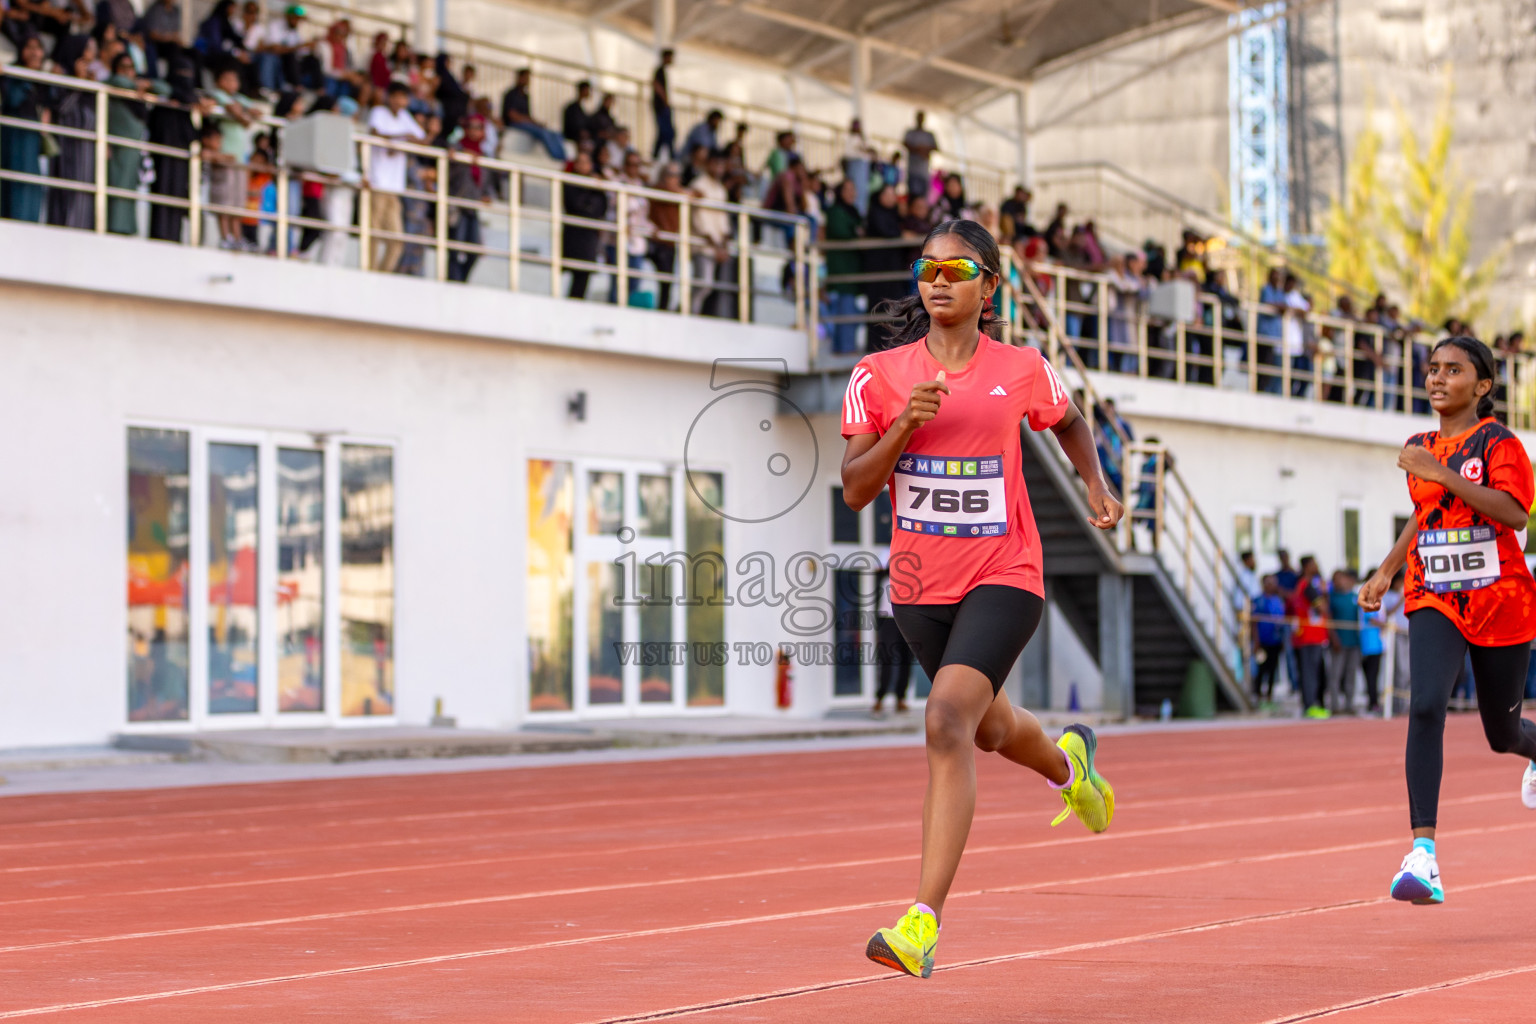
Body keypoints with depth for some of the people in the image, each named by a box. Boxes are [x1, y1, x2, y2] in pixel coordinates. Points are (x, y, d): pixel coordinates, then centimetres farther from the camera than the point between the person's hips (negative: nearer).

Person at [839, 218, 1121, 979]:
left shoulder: (1021, 370, -3)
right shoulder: (879, 375, -3)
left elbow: (1067, 423, 20)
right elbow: (855, 490, -7)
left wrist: (1095, 485, 6)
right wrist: (903, 425, -21)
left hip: (1003, 580, -4)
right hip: (919, 586, 4)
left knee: (947, 721, -24)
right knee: (989, 728, 23)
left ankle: (923, 924, -28)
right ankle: (1068, 762, 62)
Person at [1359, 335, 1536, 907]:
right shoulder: (1422, 450, 9)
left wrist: (1443, 475, -28)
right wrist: (1386, 573, 17)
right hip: (1435, 601, 3)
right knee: (1425, 707, -22)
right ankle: (1423, 852, -29)